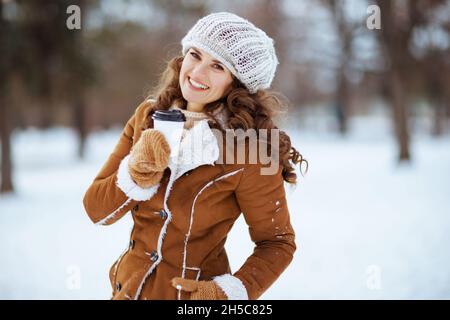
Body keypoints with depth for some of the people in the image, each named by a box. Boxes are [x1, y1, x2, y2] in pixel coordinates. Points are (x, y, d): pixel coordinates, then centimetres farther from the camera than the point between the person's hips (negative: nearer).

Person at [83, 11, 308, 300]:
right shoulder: (149, 117, -6)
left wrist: (230, 292, -24)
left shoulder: (249, 152, -19)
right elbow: (96, 210, -6)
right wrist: (136, 176, -24)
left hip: (192, 292, -4)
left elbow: (278, 243, -9)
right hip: (129, 286, 5)